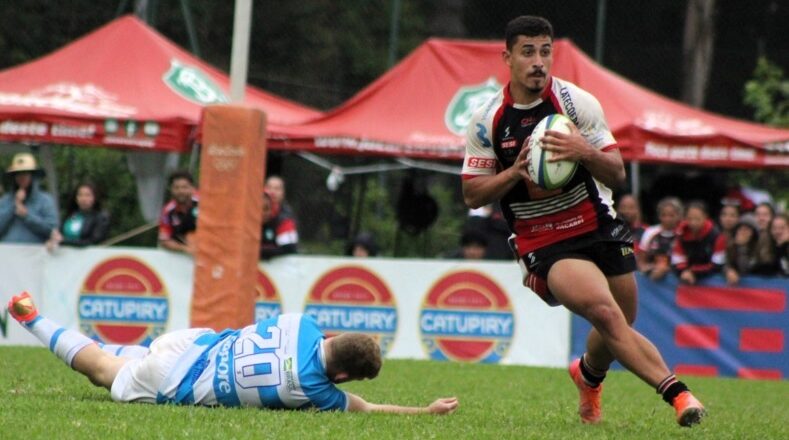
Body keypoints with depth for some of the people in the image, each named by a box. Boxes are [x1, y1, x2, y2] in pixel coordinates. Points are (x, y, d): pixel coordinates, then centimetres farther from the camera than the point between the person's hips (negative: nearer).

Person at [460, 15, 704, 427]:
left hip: (598, 225, 3)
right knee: (604, 311, -27)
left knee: (618, 329, 10)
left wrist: (585, 153, -27)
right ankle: (676, 392, -30)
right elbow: (472, 195, 0)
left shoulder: (577, 102, -5)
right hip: (542, 243, -3)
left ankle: (588, 374, 45)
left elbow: (617, 174, -5)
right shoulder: (487, 121, -4)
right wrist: (516, 171, -17)